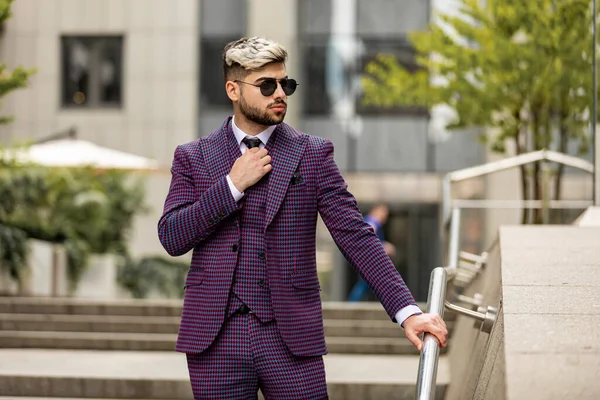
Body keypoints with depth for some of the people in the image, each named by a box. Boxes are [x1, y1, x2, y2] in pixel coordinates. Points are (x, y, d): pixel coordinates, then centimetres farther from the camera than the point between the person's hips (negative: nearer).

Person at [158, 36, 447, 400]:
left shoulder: (313, 154, 5)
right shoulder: (193, 157, 7)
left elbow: (356, 236, -1)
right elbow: (171, 238, -2)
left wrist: (407, 310, -11)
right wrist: (232, 184, -10)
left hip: (292, 341, 0)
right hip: (216, 340, 1)